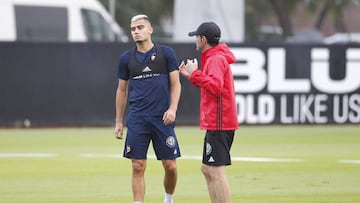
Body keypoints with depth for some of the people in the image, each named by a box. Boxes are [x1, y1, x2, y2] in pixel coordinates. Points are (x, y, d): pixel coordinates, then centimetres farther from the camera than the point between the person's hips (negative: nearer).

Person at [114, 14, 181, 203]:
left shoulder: (166, 53, 3)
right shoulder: (126, 58, 9)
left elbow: (175, 84, 3)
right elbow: (122, 90, 15)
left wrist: (172, 109, -12)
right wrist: (119, 121, 12)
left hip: (162, 118, -1)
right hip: (137, 119, 1)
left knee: (170, 166, 1)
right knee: (138, 167, -3)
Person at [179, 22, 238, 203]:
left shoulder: (216, 59, -13)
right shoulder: (214, 57, 19)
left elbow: (215, 86, -28)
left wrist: (195, 74, -20)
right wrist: (191, 75, 17)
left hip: (218, 124, -11)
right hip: (214, 124, 11)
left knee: (216, 171, -13)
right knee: (207, 169, 16)